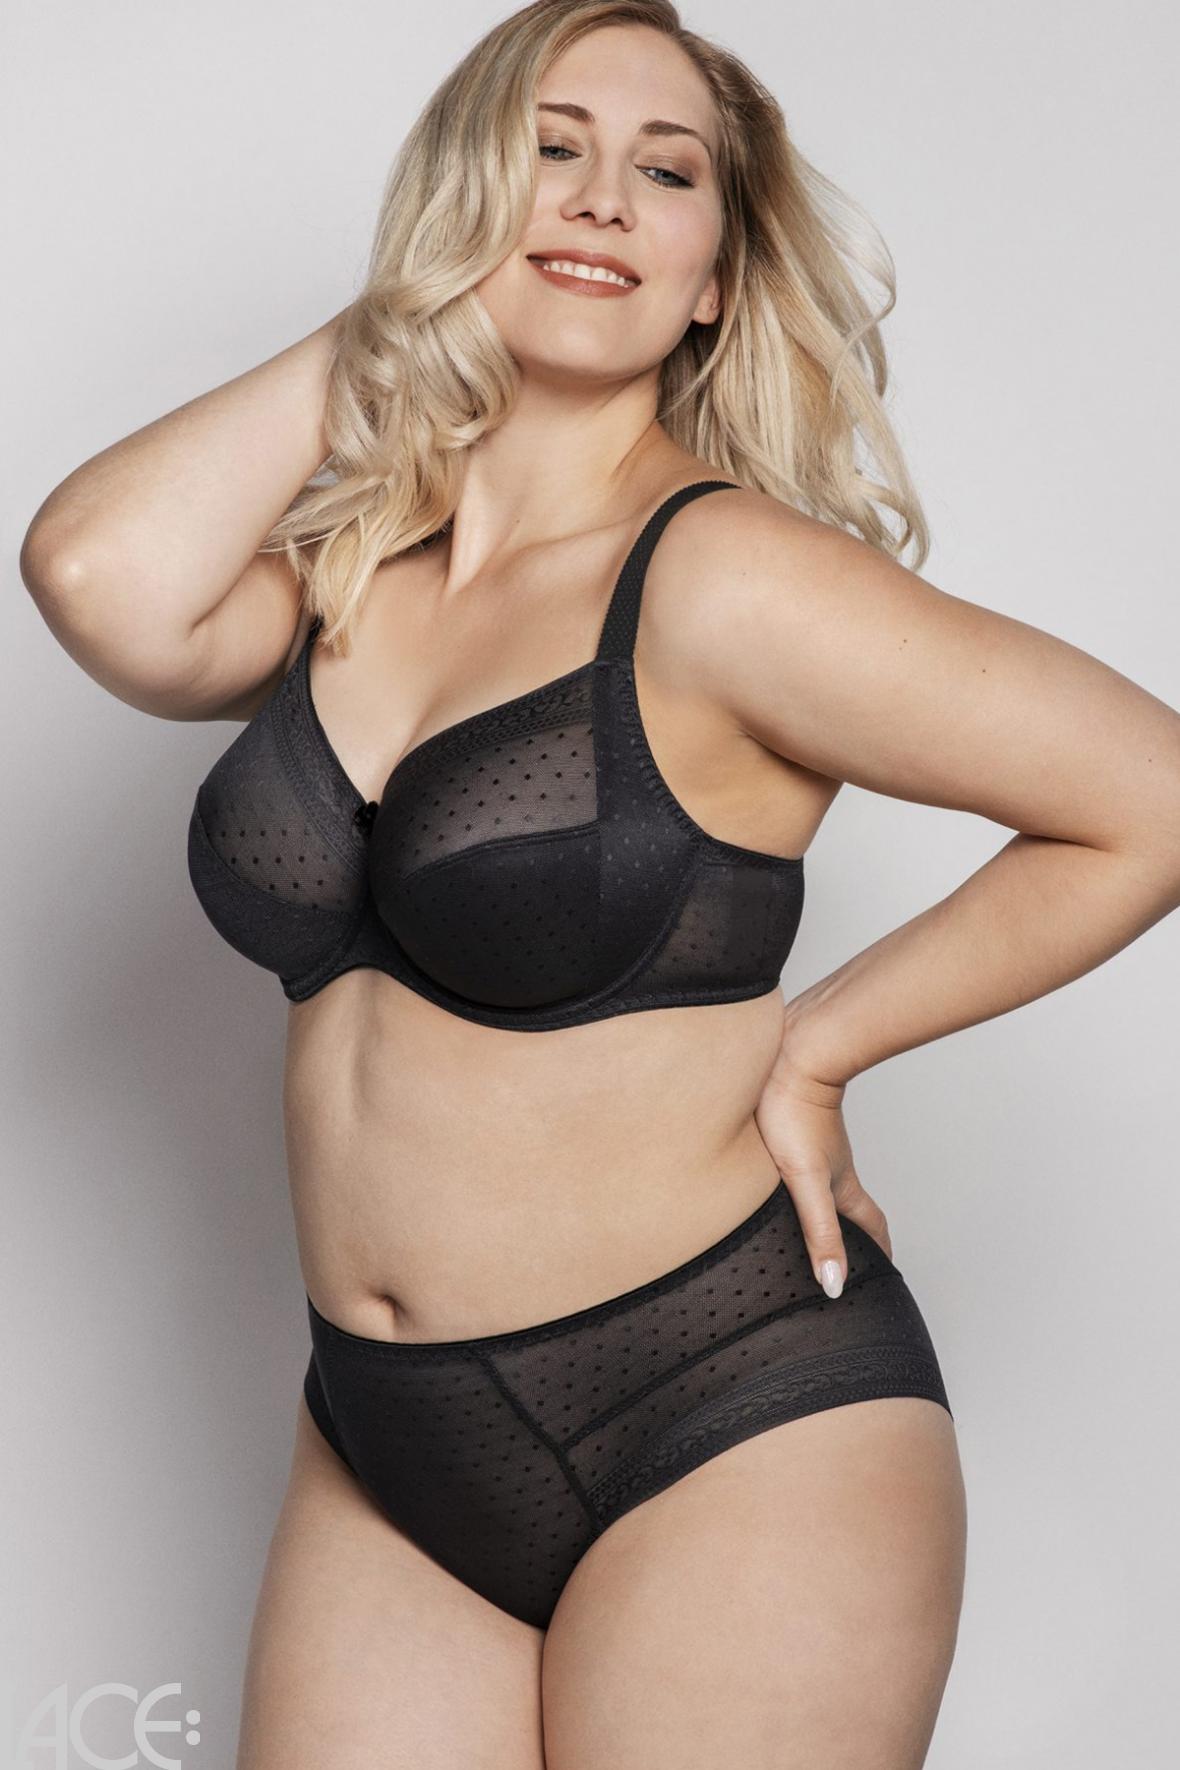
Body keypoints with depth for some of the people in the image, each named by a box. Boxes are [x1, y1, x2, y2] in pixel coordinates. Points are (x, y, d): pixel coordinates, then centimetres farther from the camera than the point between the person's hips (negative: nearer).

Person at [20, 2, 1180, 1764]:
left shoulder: (723, 579, -12)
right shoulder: (338, 578, 5)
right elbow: (99, 577, -15)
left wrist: (814, 1044, -7)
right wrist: (383, 332, -3)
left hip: (731, 1430, -5)